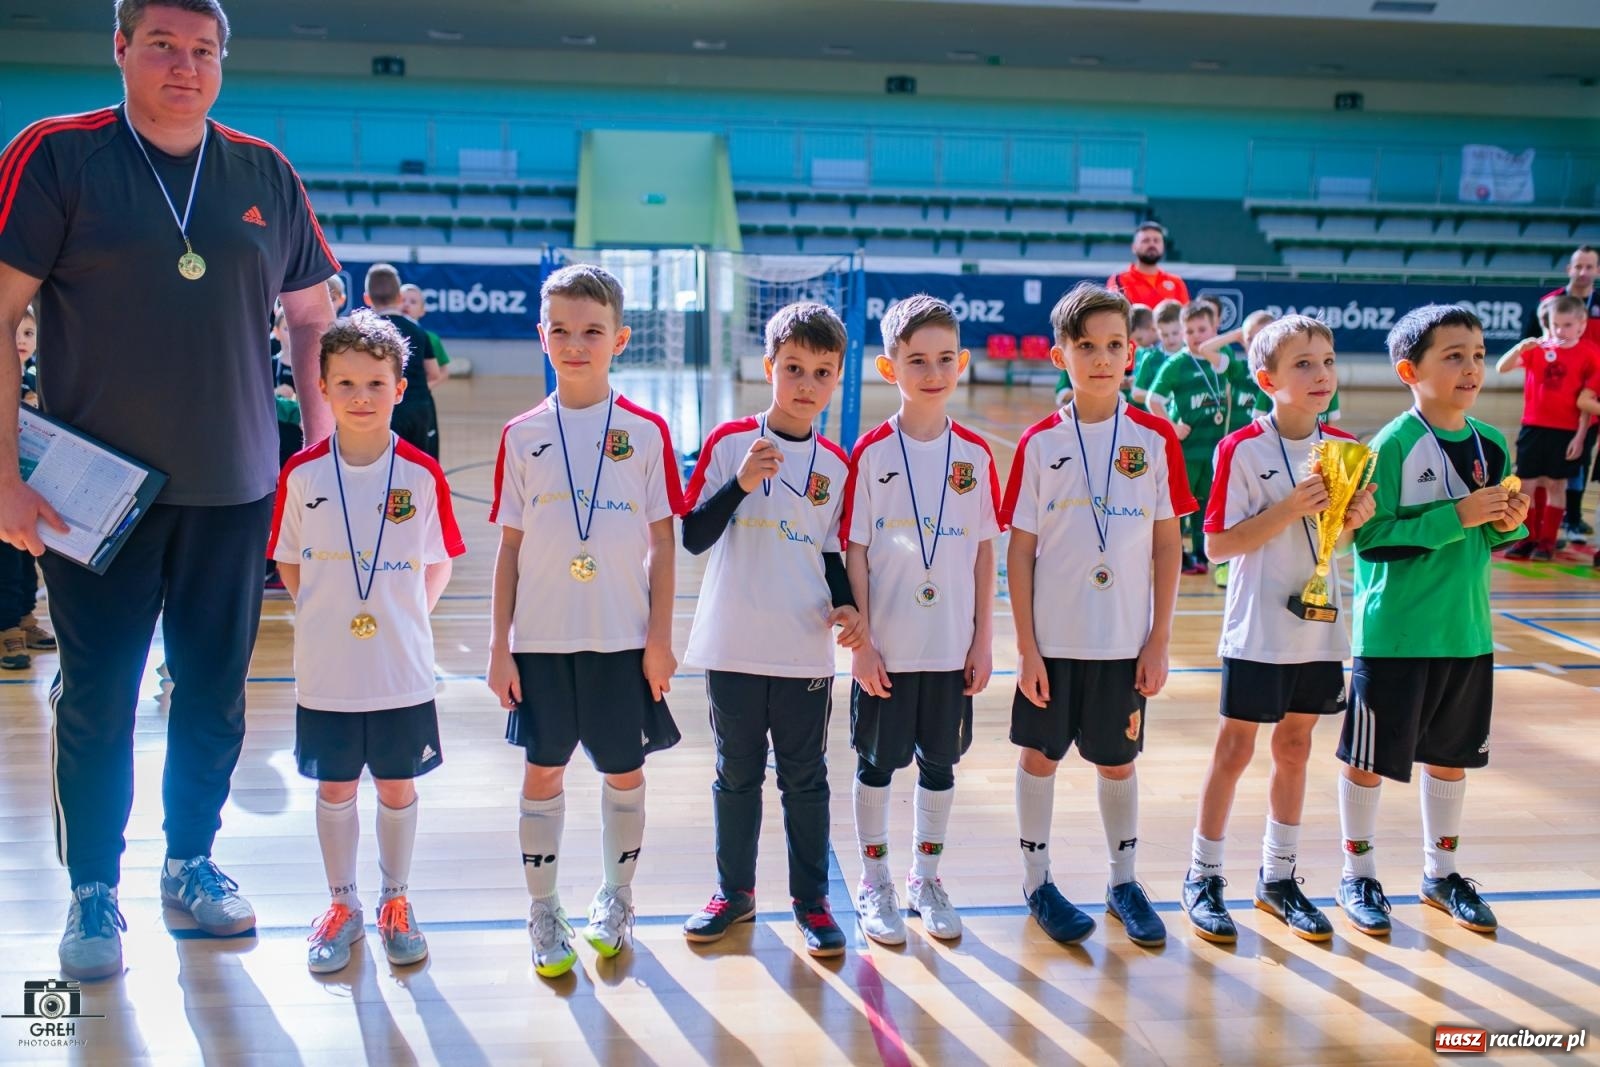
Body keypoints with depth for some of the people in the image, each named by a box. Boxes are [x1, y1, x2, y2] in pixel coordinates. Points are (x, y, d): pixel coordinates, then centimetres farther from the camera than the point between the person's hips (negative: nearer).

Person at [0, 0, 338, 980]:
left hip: (235, 490, 3)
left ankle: (192, 863, 30)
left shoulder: (267, 175, 5)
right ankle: (94, 890, 21)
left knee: (215, 694, 11)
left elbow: (311, 319, 13)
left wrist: (321, 448, 8)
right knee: (98, 698, 5)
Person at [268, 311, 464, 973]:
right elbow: (289, 562, 8)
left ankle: (395, 903, 29)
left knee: (398, 789, 11)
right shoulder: (302, 475, -5)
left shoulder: (422, 476, -7)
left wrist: (407, 616, -1)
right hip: (325, 670, 1)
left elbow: (438, 564, 5)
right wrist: (319, 614, 0)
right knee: (334, 789, 12)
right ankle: (341, 906, 29)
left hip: (402, 671, 0)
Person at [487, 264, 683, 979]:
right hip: (541, 638, 1)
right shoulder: (522, 436, 3)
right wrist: (500, 645, 2)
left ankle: (615, 899, 29)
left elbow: (663, 542, 1)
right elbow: (510, 546, 5)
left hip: (624, 638, -1)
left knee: (624, 771, 9)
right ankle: (543, 913, 22)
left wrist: (660, 638, -3)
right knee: (543, 772, 7)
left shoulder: (646, 432, -1)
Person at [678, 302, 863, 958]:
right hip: (734, 647, -1)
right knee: (737, 774, 13)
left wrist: (847, 606, -7)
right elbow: (694, 536, -8)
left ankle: (811, 899, 22)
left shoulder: (835, 464, 4)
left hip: (806, 651, 1)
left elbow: (832, 552, 11)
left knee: (805, 779, 10)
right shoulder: (729, 443, -4)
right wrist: (741, 483, -22)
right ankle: (734, 891, 28)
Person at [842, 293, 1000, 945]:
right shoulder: (871, 453, -7)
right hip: (886, 647, -2)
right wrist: (860, 642, -9)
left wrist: (984, 639, 2)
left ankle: (926, 879, 29)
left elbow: (984, 551, 5)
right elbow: (853, 553, -6)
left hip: (952, 646, 2)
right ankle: (874, 883, 25)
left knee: (940, 763, 13)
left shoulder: (975, 456, 1)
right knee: (877, 763, 9)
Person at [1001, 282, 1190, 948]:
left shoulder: (1154, 438, -1)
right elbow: (1020, 548, -2)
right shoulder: (1041, 443, -3)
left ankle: (1124, 883, 29)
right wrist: (1025, 647, -6)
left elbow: (1168, 544, 2)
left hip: (1125, 641, 1)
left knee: (1117, 760, 12)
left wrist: (1160, 641, -2)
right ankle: (1037, 882, 25)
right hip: (1053, 638, 0)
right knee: (1040, 754, 9)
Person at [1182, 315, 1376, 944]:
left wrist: (1356, 519, -9)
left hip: (1320, 629, 5)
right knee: (1235, 748, 4)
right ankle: (1204, 876, 17)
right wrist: (1288, 510, -24)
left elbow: (1340, 537, 13)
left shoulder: (1343, 447, 4)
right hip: (1257, 631, -5)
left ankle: (1278, 876, 26)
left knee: (1294, 747, 14)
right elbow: (1217, 545, -15)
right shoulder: (1242, 449, -12)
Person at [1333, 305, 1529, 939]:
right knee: (1369, 756, 5)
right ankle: (1358, 875, 23)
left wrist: (1507, 524, -7)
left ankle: (1440, 873, 33)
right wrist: (1455, 516, -24)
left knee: (1452, 754, 16)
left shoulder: (1491, 444, 5)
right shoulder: (1393, 445, -14)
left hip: (1467, 631, 6)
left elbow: (1485, 540, 15)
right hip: (1394, 632, -6)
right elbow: (1371, 537, -20)